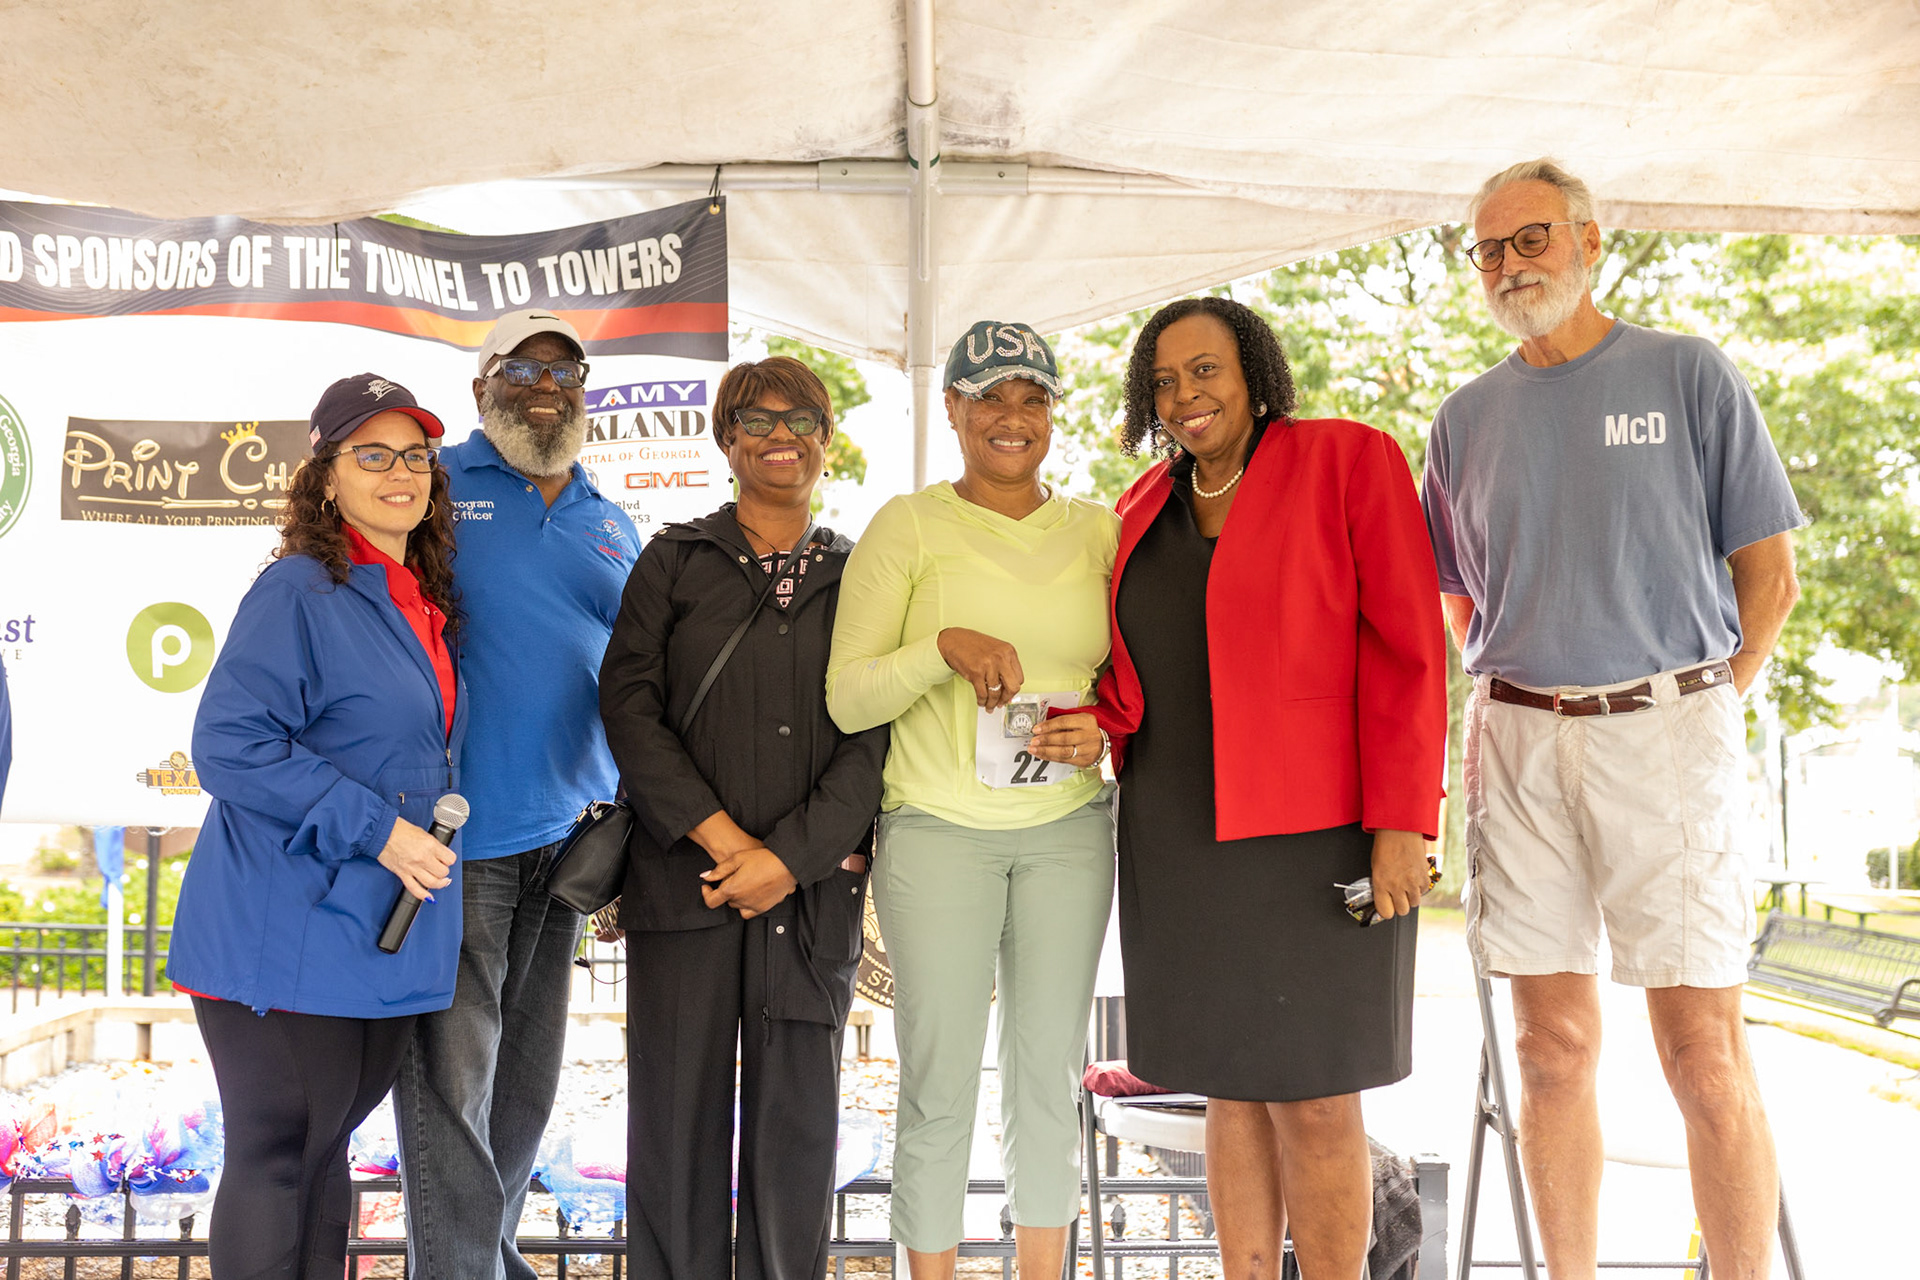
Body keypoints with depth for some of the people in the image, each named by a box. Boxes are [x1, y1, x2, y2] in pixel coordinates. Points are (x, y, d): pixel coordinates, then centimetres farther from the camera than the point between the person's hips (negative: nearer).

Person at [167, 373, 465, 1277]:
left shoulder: (427, 605, 14)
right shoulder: (298, 592, -11)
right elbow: (230, 743, -19)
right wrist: (377, 830, -21)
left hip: (387, 928, 8)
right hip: (289, 933, -8)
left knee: (325, 1146, 17)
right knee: (278, 1155, 0)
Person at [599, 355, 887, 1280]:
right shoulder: (673, 562, 8)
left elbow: (872, 735, 2)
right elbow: (628, 707, -1)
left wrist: (790, 855, -11)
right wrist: (722, 837, -12)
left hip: (813, 884, 1)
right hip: (681, 877, -1)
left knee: (798, 1114, 4)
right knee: (678, 1105, 2)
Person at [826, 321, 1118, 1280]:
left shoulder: (1099, 530, 8)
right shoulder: (908, 526, -1)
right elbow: (847, 697, -6)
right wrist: (945, 647, -22)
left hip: (1068, 830, 3)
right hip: (939, 829, -3)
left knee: (1050, 1076, 11)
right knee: (938, 1085, 1)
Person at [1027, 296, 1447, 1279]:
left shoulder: (1348, 461, -3)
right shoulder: (1145, 510, 13)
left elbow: (1406, 649, -8)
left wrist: (1403, 823, -15)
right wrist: (1097, 725, -2)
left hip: (1313, 832, -5)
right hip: (1179, 833, 5)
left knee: (1314, 1096, -1)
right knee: (1229, 1086, 10)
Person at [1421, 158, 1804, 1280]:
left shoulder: (1689, 375, 4)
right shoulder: (1469, 417, 13)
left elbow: (1770, 572, 4)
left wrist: (1700, 705, 1)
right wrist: (1527, 703, 11)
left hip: (1667, 732, -3)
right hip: (1520, 743, 3)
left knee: (1707, 1054, -5)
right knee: (1555, 1049, 6)